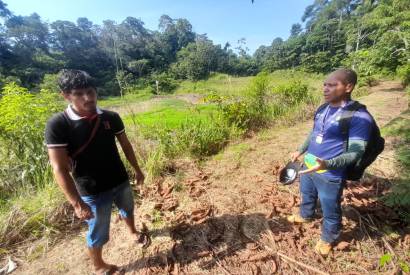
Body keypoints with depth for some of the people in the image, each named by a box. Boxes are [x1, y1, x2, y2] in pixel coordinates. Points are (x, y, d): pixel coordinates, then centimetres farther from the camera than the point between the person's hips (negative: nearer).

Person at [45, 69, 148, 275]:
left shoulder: (111, 117, -7)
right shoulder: (57, 124, -18)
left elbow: (125, 145, 4)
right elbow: (59, 168, -17)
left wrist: (137, 170, 9)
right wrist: (77, 203, -19)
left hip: (121, 181, 4)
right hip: (92, 191, -4)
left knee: (128, 210, 28)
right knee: (98, 233, 16)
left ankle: (133, 232, 60)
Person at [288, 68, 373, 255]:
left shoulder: (359, 117, -20)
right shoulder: (322, 109, 2)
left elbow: (355, 152, -21)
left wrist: (327, 164, -36)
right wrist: (301, 151, 20)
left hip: (330, 175, -6)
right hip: (308, 166, 7)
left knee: (330, 211, 17)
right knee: (307, 195, 30)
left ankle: (328, 239, 44)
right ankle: (305, 215, 59)